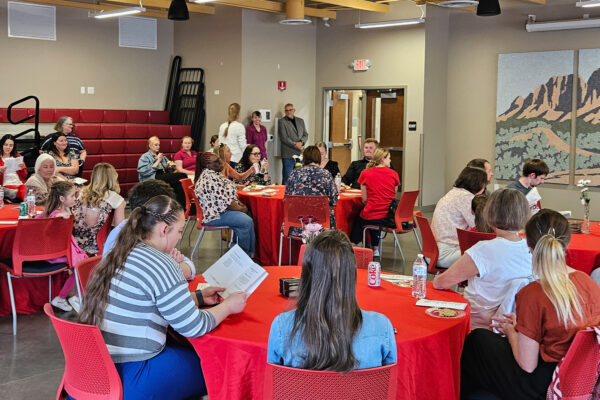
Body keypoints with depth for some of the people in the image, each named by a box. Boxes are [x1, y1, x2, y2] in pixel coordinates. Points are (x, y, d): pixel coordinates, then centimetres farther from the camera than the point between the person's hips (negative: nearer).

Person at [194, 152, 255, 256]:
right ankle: (245, 254, -2)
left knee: (248, 216, 6)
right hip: (214, 215, -11)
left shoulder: (213, 174, 10)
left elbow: (227, 193, 18)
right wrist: (240, 208, -10)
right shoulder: (211, 179, -24)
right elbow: (224, 201, -24)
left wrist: (240, 204, 5)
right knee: (246, 222, -18)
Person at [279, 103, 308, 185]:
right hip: (288, 154, -5)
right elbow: (284, 138, -8)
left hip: (300, 154, 5)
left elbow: (305, 135, 13)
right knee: (287, 178, -6)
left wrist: (301, 142, -8)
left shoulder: (300, 121, 17)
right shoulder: (282, 122, 0)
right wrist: (295, 145, -14)